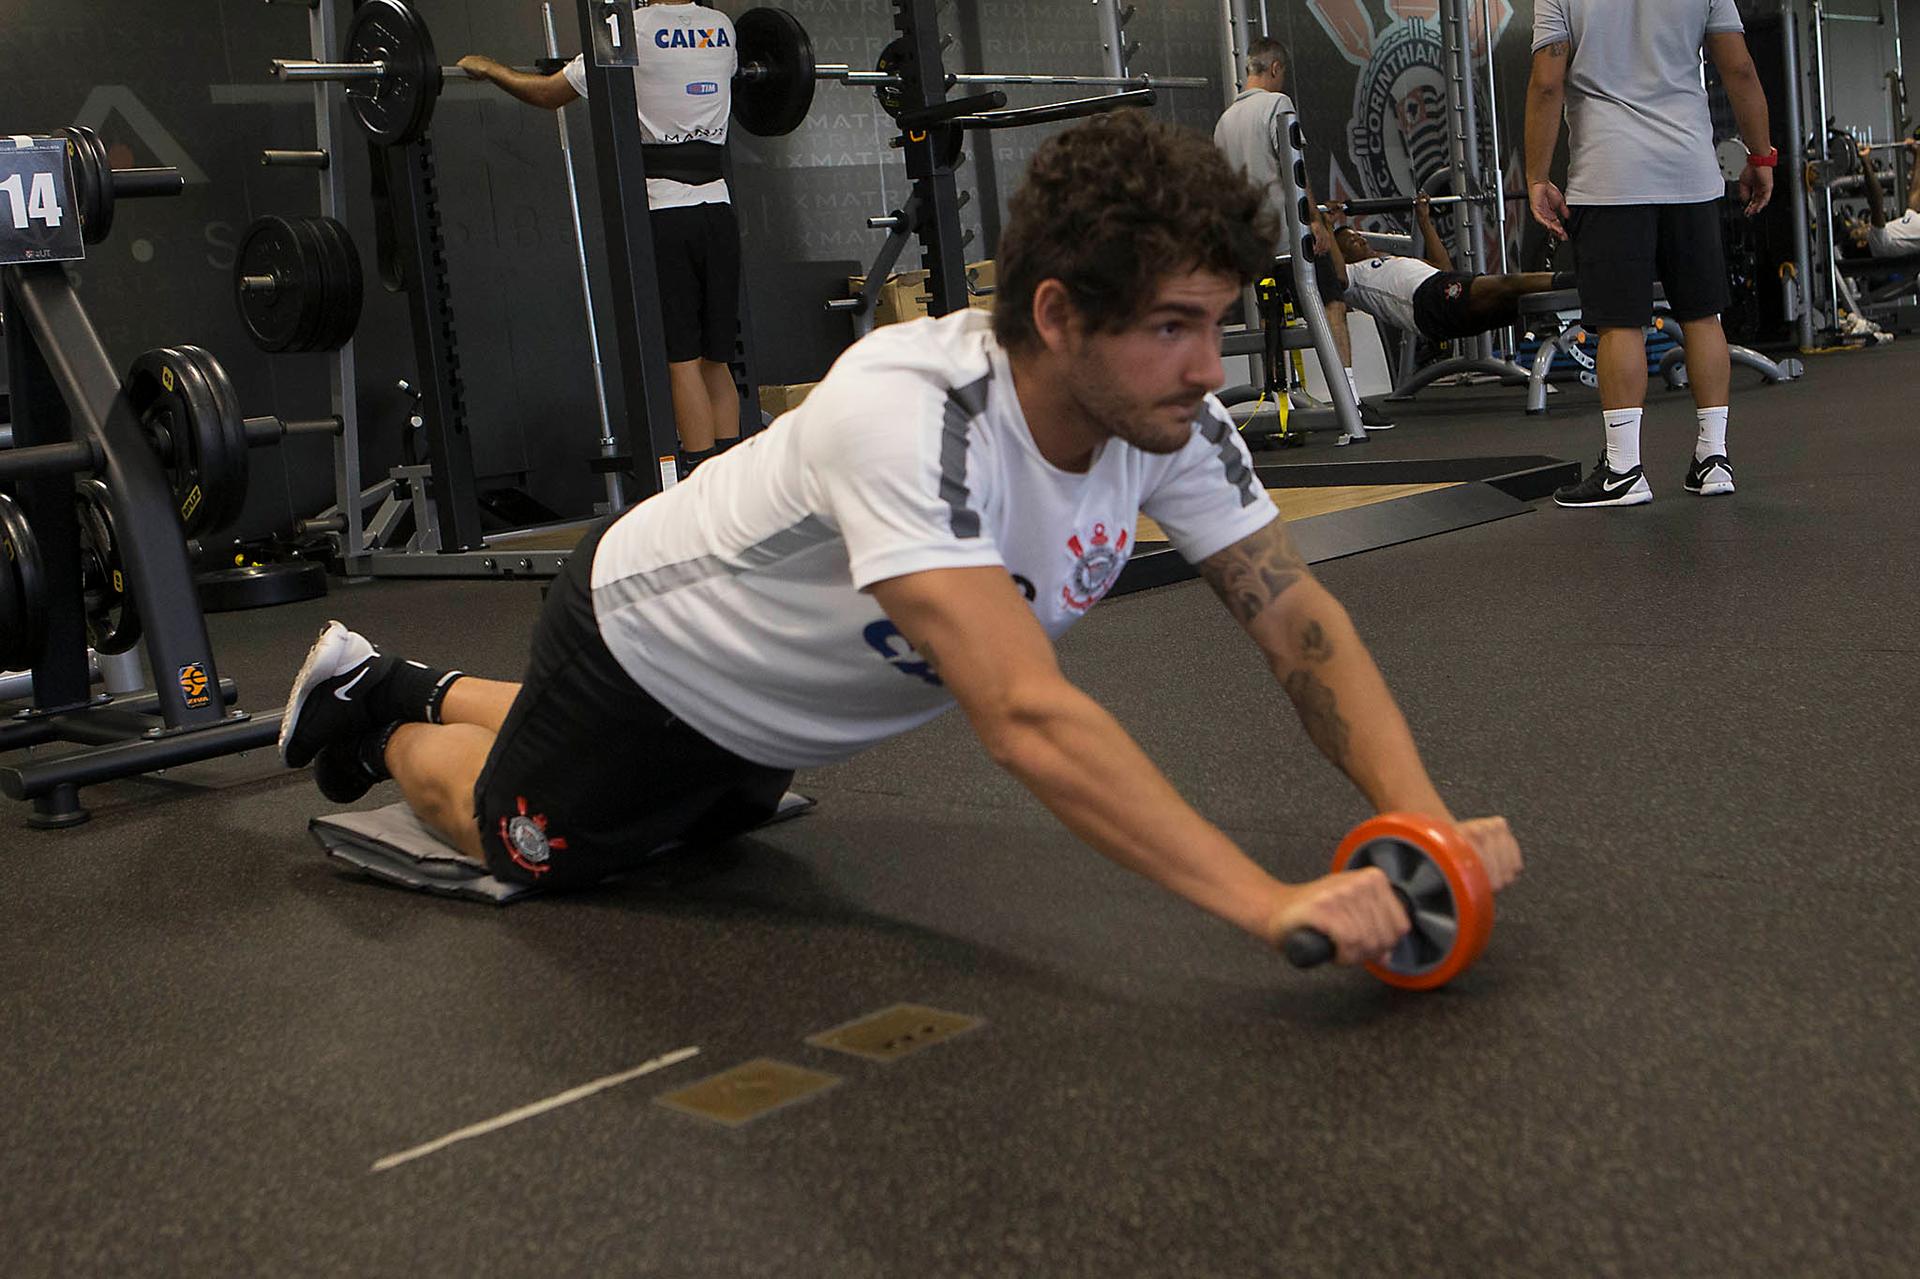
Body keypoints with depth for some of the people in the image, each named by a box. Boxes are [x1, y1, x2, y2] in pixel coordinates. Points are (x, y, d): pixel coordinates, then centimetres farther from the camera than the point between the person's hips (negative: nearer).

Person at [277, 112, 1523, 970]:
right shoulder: (910, 413, -45)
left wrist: (1427, 820, -33)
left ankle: (424, 688, 51)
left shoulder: (1171, 415, -24)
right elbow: (1026, 715, -54)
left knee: (706, 827, 35)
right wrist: (1269, 902, -60)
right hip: (650, 646, -7)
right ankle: (375, 719, 43)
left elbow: (1298, 616, -20)